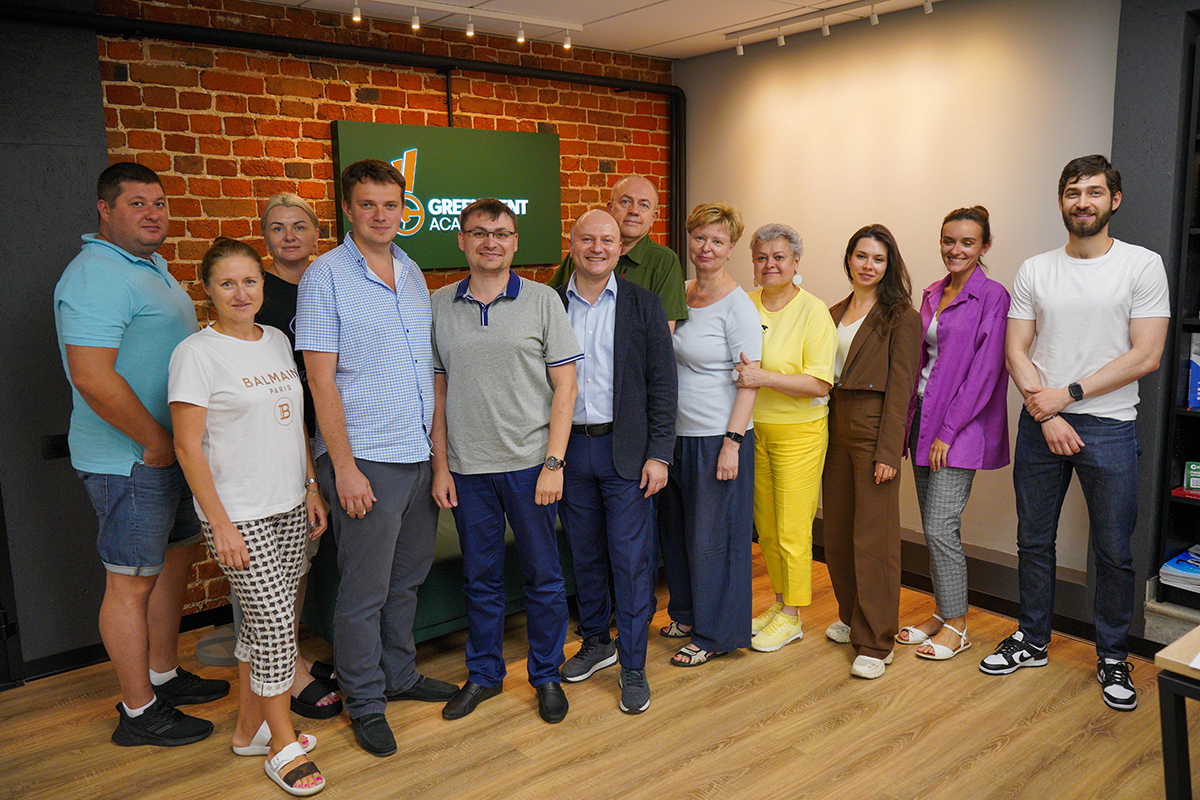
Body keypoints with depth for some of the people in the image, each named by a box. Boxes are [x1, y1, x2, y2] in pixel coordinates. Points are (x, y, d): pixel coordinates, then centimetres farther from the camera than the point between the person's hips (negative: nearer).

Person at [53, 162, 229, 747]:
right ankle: (138, 712, 15)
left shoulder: (151, 267, 15)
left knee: (175, 557, 18)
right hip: (131, 459, -10)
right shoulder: (95, 276, -18)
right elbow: (91, 376, -26)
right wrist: (156, 442, -19)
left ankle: (163, 675, 35)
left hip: (172, 451, 10)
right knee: (132, 581, 2)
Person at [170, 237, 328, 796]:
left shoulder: (278, 341, 9)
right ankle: (282, 745, 13)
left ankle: (249, 727, 30)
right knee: (276, 621, -5)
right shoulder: (196, 353, -11)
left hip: (289, 506, 6)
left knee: (263, 619, 14)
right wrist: (221, 524, -14)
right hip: (239, 514, -6)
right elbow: (188, 446, -12)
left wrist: (312, 488, 11)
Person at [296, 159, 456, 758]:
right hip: (366, 460, -6)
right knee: (364, 591, 5)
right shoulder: (325, 276, -8)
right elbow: (321, 378, -12)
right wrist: (344, 466, -15)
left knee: (407, 578, 18)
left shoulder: (412, 273, 11)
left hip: (420, 455, 6)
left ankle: (399, 675, 36)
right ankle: (365, 702, 23)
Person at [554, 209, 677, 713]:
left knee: (631, 559, 1)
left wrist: (659, 454, -9)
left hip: (626, 450, -2)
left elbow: (661, 383, -2)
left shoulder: (643, 304, 0)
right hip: (569, 448, 2)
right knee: (584, 554, 15)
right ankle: (595, 641, 34)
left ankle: (633, 666, 15)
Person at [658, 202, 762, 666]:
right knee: (677, 530, 17)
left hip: (717, 439, -7)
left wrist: (732, 442, -19)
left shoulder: (737, 306, -12)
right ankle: (688, 614, 37)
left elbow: (750, 380, -14)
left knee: (713, 537, 4)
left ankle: (715, 634, 21)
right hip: (676, 434, 7)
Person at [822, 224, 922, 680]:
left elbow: (900, 386, -10)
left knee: (874, 537, -4)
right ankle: (851, 617, 31)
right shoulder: (835, 314, 15)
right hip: (836, 425, 7)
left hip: (875, 429, -7)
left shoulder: (900, 316, -5)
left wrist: (888, 451, -16)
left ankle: (875, 643, 5)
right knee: (837, 532, 13)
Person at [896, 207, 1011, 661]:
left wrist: (949, 430, -15)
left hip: (960, 427, -7)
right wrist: (912, 422, 9)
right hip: (924, 419, 7)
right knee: (932, 527, 11)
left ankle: (956, 625, 9)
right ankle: (942, 613, 24)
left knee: (941, 527, -6)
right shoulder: (932, 295, 13)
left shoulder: (992, 297, -9)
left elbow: (985, 370, -14)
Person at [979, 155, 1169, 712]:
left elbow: (1146, 356, -9)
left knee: (1113, 552, 6)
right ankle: (1032, 641, 28)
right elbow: (1016, 351, 2)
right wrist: (1046, 414, -10)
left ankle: (1112, 657, 24)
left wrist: (1067, 393, -14)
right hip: (1040, 423, 3)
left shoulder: (1143, 265, -3)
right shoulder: (1034, 271, 6)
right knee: (1034, 540, 12)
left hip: (1109, 426, -2)